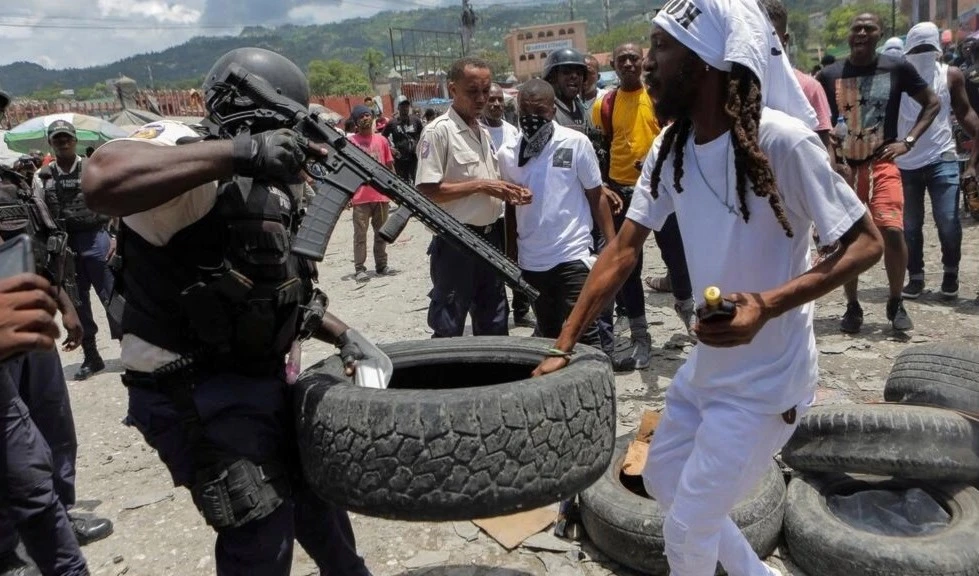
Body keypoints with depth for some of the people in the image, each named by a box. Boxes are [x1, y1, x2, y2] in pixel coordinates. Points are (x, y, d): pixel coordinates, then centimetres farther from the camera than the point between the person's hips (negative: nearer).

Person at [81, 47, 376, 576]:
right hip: (194, 395, -9)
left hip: (260, 379, 9)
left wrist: (343, 335, 7)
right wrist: (241, 149, -41)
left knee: (315, 484, 24)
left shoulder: (272, 193, 10)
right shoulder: (189, 158, -17)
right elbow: (101, 180, -41)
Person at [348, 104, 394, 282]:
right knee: (360, 234, -1)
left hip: (381, 195, 4)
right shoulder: (350, 141, -1)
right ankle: (359, 269, 2)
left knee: (381, 233, 11)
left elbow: (389, 166, 14)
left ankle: (381, 265, 21)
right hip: (360, 196, -4)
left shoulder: (381, 140, 9)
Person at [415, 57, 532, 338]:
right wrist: (479, 185, -20)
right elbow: (426, 191, -19)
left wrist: (508, 192, 1)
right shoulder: (438, 131, -13)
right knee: (449, 329, 3)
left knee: (495, 326, 17)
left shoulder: (484, 132, 13)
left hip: (490, 237, 8)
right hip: (455, 243, -8)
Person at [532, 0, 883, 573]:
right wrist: (563, 348, -9)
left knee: (687, 526, 3)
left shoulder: (781, 140, -24)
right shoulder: (671, 146, -2)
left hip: (765, 380, -7)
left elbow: (866, 243, -18)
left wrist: (766, 305, -34)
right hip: (705, 366, 8)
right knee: (664, 482, 23)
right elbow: (625, 249, -3)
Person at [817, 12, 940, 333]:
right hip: (843, 167, 1)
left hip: (881, 164, -1)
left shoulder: (897, 69, 1)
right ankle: (852, 306, 20)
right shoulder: (829, 75, 1)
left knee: (893, 231, -15)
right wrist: (831, 161, -5)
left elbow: (932, 103, 11)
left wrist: (908, 141, -1)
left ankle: (895, 302, 6)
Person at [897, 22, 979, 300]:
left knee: (948, 221, -4)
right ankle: (915, 277, 21)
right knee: (910, 225, 7)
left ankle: (950, 273, 18)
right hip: (905, 162, 0)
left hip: (942, 159, 0)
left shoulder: (951, 75, 2)